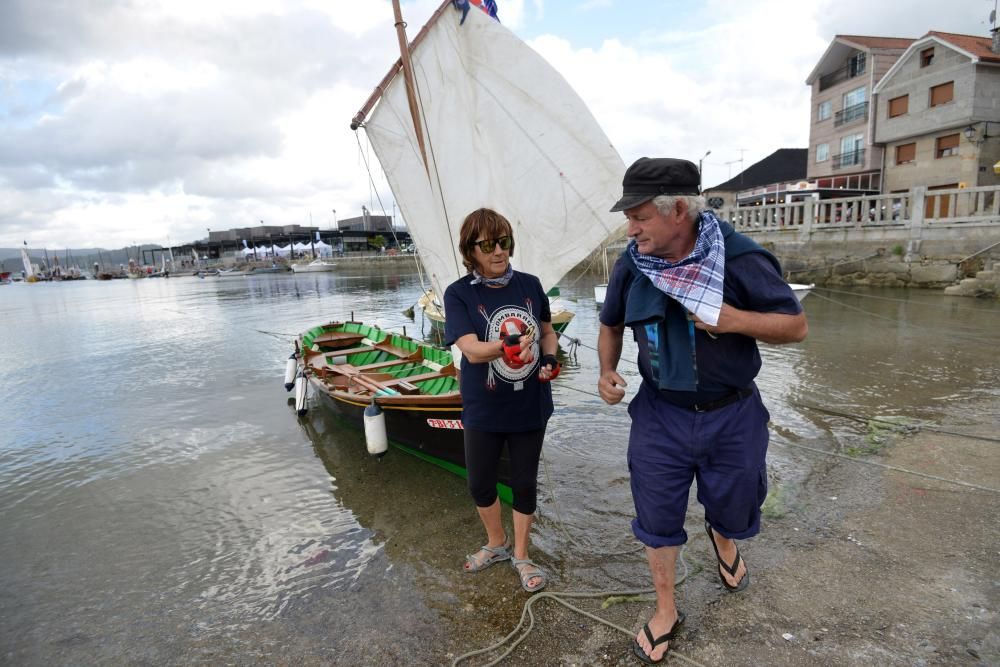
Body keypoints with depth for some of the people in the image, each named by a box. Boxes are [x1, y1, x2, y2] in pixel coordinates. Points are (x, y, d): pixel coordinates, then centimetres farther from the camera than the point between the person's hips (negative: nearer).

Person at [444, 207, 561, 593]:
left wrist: (550, 359, -9)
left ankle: (521, 555, 38)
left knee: (524, 484, 14)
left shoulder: (530, 285, -4)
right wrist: (505, 347, -43)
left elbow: (548, 332, 11)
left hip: (530, 407, 1)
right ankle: (496, 544, 45)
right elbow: (471, 349, -23)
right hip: (483, 411, -1)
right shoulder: (458, 294, -12)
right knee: (480, 485, 15)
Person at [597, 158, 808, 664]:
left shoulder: (740, 258, -19)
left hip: (732, 415, -1)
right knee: (657, 517, 11)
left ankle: (722, 538, 60)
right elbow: (611, 324, 8)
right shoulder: (631, 264, -9)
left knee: (733, 509, 21)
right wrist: (607, 371, -9)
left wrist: (732, 319, -28)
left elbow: (797, 326, -10)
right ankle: (666, 611, 37)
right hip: (660, 413, 2)